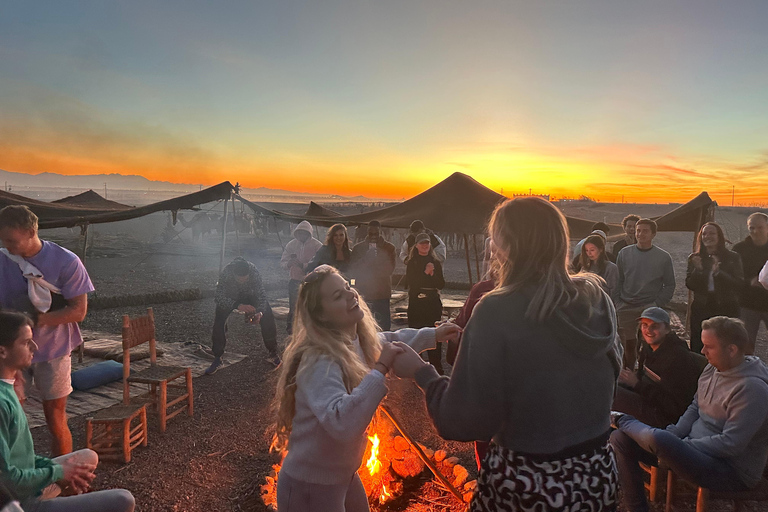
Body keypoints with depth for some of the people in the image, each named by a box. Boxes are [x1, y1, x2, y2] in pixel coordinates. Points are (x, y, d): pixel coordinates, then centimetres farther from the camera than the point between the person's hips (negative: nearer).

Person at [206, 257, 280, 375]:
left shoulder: (254, 271, -35)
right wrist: (238, 306, -55)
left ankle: (272, 354, 3)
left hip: (249, 295, 1)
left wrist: (260, 312, -47)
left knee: (267, 317, -14)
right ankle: (217, 359, -6)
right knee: (218, 321, -21)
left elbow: (261, 294, -29)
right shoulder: (226, 273, -39)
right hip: (229, 297, -1)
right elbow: (219, 298, -40)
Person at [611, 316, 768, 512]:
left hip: (732, 472, -9)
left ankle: (623, 421, 0)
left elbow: (730, 445, -24)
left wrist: (681, 445, -19)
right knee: (620, 439, -3)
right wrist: (672, 436, -3)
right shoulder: (713, 368, 5)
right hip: (695, 447, 9)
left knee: (657, 439, -35)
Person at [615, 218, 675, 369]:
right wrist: (618, 303, 0)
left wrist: (656, 305, -6)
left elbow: (669, 286, 5)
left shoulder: (663, 257, 3)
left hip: (650, 309, -1)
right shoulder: (624, 253, 7)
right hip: (626, 308, 2)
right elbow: (618, 281, 10)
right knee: (628, 345, 6)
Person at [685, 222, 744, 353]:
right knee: (698, 348, 1)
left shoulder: (733, 258, 3)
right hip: (701, 309, 1)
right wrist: (698, 270, -17)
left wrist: (718, 272, -19)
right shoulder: (694, 259, 7)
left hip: (726, 309, -1)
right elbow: (689, 285, 0)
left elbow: (739, 284, -6)